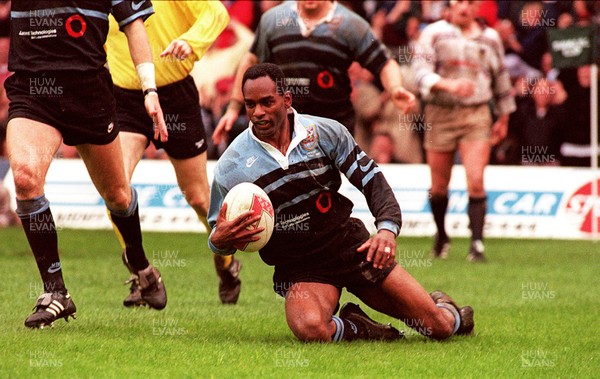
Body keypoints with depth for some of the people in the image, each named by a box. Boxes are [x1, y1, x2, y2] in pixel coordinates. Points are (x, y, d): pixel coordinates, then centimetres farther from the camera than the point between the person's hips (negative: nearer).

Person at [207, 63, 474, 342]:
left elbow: (372, 180, 2)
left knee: (441, 326, -4)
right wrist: (219, 240, -23)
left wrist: (387, 228, -17)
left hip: (353, 247, 1)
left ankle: (446, 312, 35)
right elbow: (218, 234, 4)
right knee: (310, 328, -37)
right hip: (299, 270, -1)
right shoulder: (230, 168, -6)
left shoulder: (326, 132, -2)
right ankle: (357, 329, -2)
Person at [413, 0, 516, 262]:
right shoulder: (434, 34, 1)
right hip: (440, 114, -1)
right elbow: (421, 71, -11)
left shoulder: (490, 38, 10)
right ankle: (441, 236, 31)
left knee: (476, 182, -14)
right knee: (439, 187, 7)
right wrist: (449, 84, -28)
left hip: (476, 113, 1)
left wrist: (503, 118, 24)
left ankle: (477, 245, -12)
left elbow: (501, 78, 21)